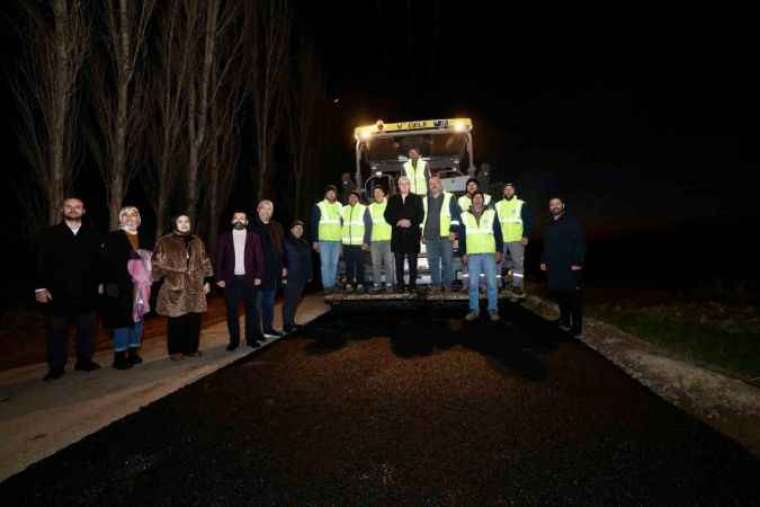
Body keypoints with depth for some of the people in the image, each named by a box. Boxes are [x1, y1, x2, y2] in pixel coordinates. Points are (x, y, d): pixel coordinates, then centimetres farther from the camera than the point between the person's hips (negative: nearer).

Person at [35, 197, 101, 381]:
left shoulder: (92, 235, 5)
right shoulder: (50, 234, 3)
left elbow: (99, 262, 3)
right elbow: (42, 263, 0)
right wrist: (41, 287, -7)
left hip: (86, 293, 1)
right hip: (58, 293, -1)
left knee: (87, 329, 10)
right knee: (57, 331, 7)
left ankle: (84, 361, 23)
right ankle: (56, 367, 17)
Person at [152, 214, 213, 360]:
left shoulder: (197, 241, 13)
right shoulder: (164, 242, -2)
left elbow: (204, 262, 15)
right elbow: (158, 264, -1)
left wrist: (207, 280, 11)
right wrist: (157, 281, -7)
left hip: (195, 287, 4)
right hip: (174, 288, -4)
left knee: (194, 320, 8)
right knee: (176, 320, 0)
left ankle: (191, 348, 22)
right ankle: (176, 351, 14)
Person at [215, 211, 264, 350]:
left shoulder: (254, 237, 5)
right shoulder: (224, 237, 5)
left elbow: (259, 258, 3)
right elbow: (218, 259, 3)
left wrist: (258, 276, -5)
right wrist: (219, 278, -3)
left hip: (249, 279, 0)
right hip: (231, 280, 0)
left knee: (251, 310, 6)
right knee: (232, 311, 4)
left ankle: (251, 338, 15)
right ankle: (234, 340, 13)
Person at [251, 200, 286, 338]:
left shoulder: (277, 227, 12)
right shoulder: (252, 227, -7)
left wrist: (283, 266, 11)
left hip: (274, 270, 6)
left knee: (270, 301, 15)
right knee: (258, 301, 1)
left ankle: (268, 328, 26)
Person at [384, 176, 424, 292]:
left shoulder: (417, 198, 11)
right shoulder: (393, 199, 16)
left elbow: (421, 215, 3)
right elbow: (387, 215, 7)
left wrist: (410, 222, -13)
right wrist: (397, 222, -9)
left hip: (412, 234, -1)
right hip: (397, 234, 2)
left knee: (412, 261, -1)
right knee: (399, 261, 2)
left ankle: (412, 284, 4)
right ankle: (400, 285, 7)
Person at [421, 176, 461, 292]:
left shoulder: (449, 198, 3)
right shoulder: (425, 200, 16)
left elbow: (455, 215, -1)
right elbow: (421, 217, 20)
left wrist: (453, 230, -9)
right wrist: (422, 234, 14)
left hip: (446, 236, -4)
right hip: (430, 236, 4)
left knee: (447, 261, 0)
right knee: (432, 262, 6)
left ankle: (447, 284, 10)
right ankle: (436, 284, 15)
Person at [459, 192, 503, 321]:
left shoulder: (491, 214, 5)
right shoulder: (465, 216, 8)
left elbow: (498, 233, 6)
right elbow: (461, 236, 9)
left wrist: (499, 250, 0)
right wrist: (463, 253, 3)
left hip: (489, 253, -1)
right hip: (472, 255, 1)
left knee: (492, 283, -1)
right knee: (473, 284, 4)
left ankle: (493, 310, 9)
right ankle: (474, 310, 13)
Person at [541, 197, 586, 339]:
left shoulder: (572, 221, -2)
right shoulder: (549, 225, 19)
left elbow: (580, 243, -9)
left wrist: (577, 262, -16)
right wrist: (544, 261, 19)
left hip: (570, 267, -6)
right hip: (553, 267, 6)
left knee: (573, 297, -4)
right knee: (559, 294, 7)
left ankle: (576, 329, 0)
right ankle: (565, 322, 22)